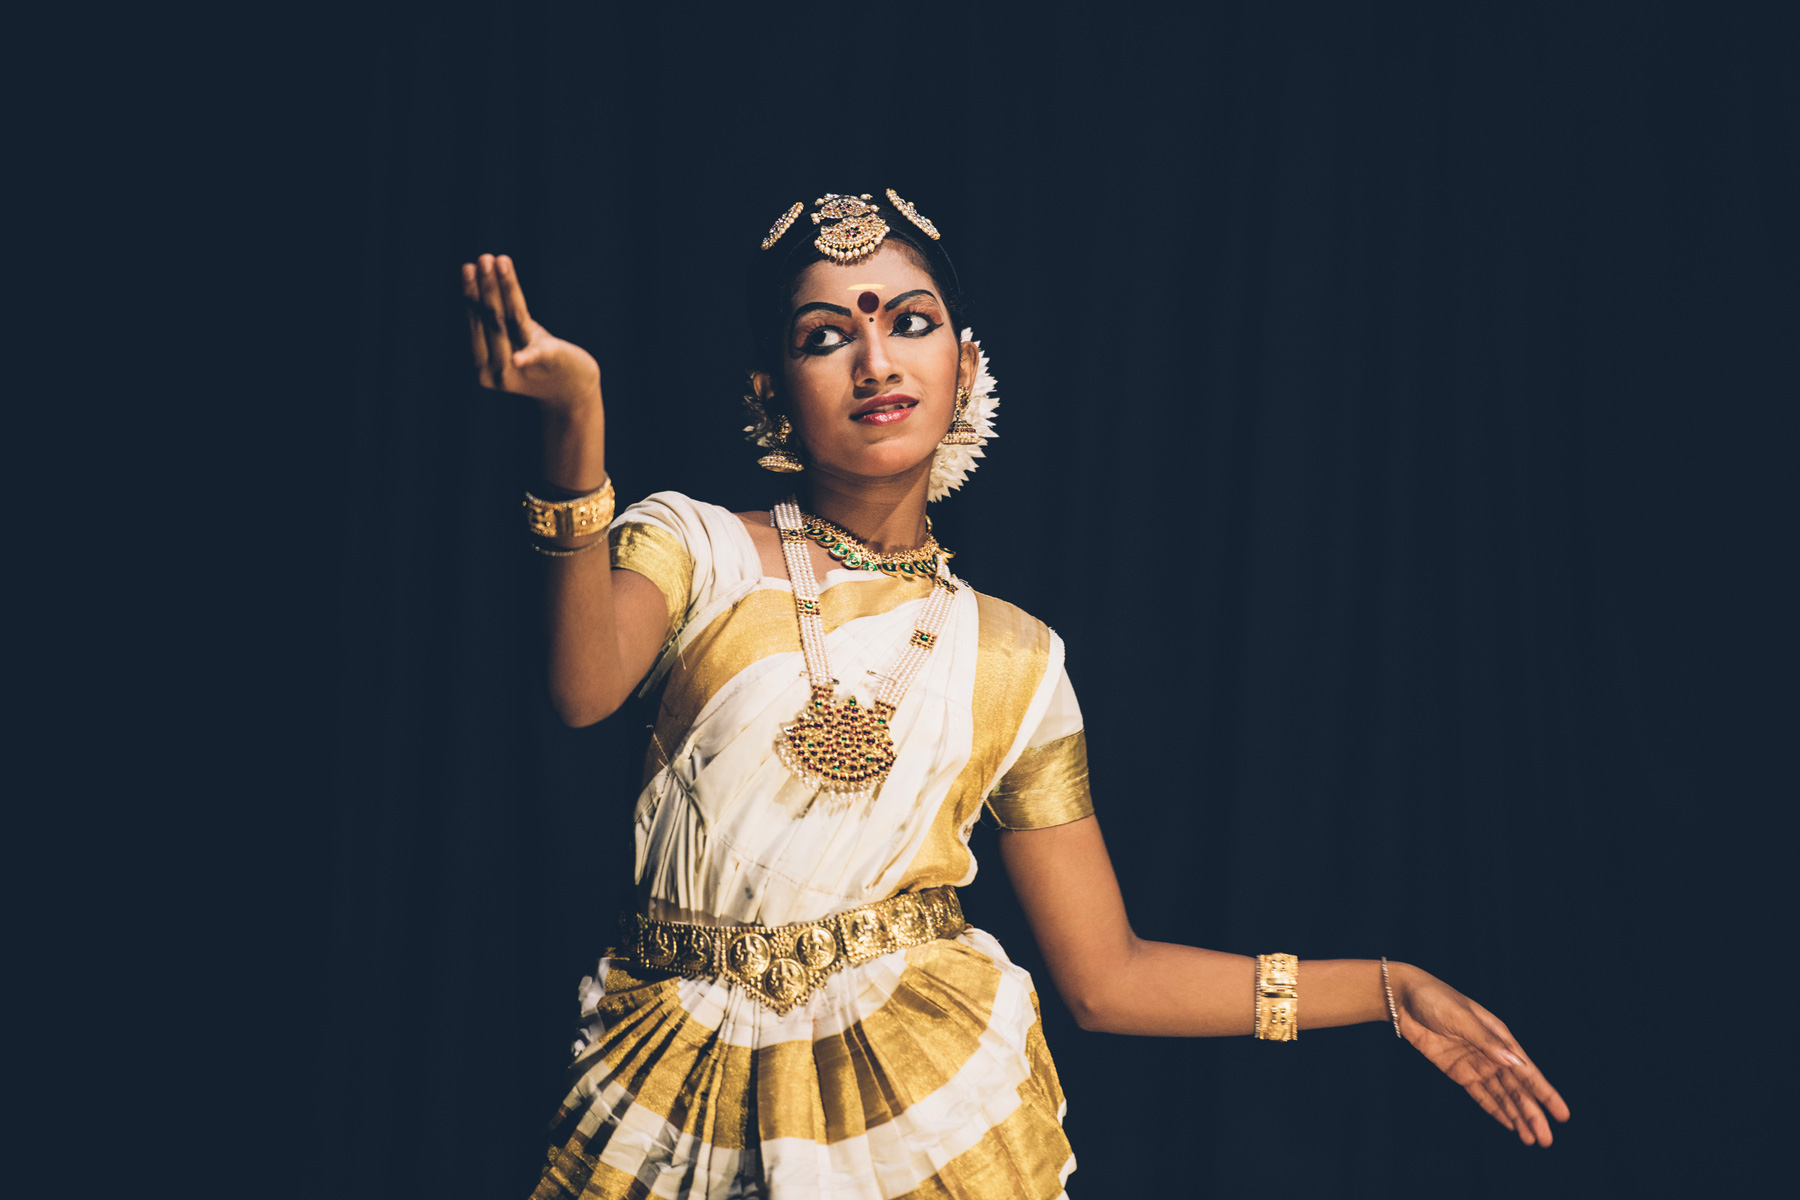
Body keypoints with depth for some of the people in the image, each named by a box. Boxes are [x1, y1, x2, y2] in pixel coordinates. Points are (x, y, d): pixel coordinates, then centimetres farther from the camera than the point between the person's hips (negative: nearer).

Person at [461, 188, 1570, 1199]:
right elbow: (581, 690, -24)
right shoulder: (692, 547, -1)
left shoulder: (1014, 658, 4)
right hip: (696, 1107, -1)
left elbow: (1106, 975, 6)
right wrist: (577, 426, -37)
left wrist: (1390, 989, 3)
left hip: (932, 1108, 1)